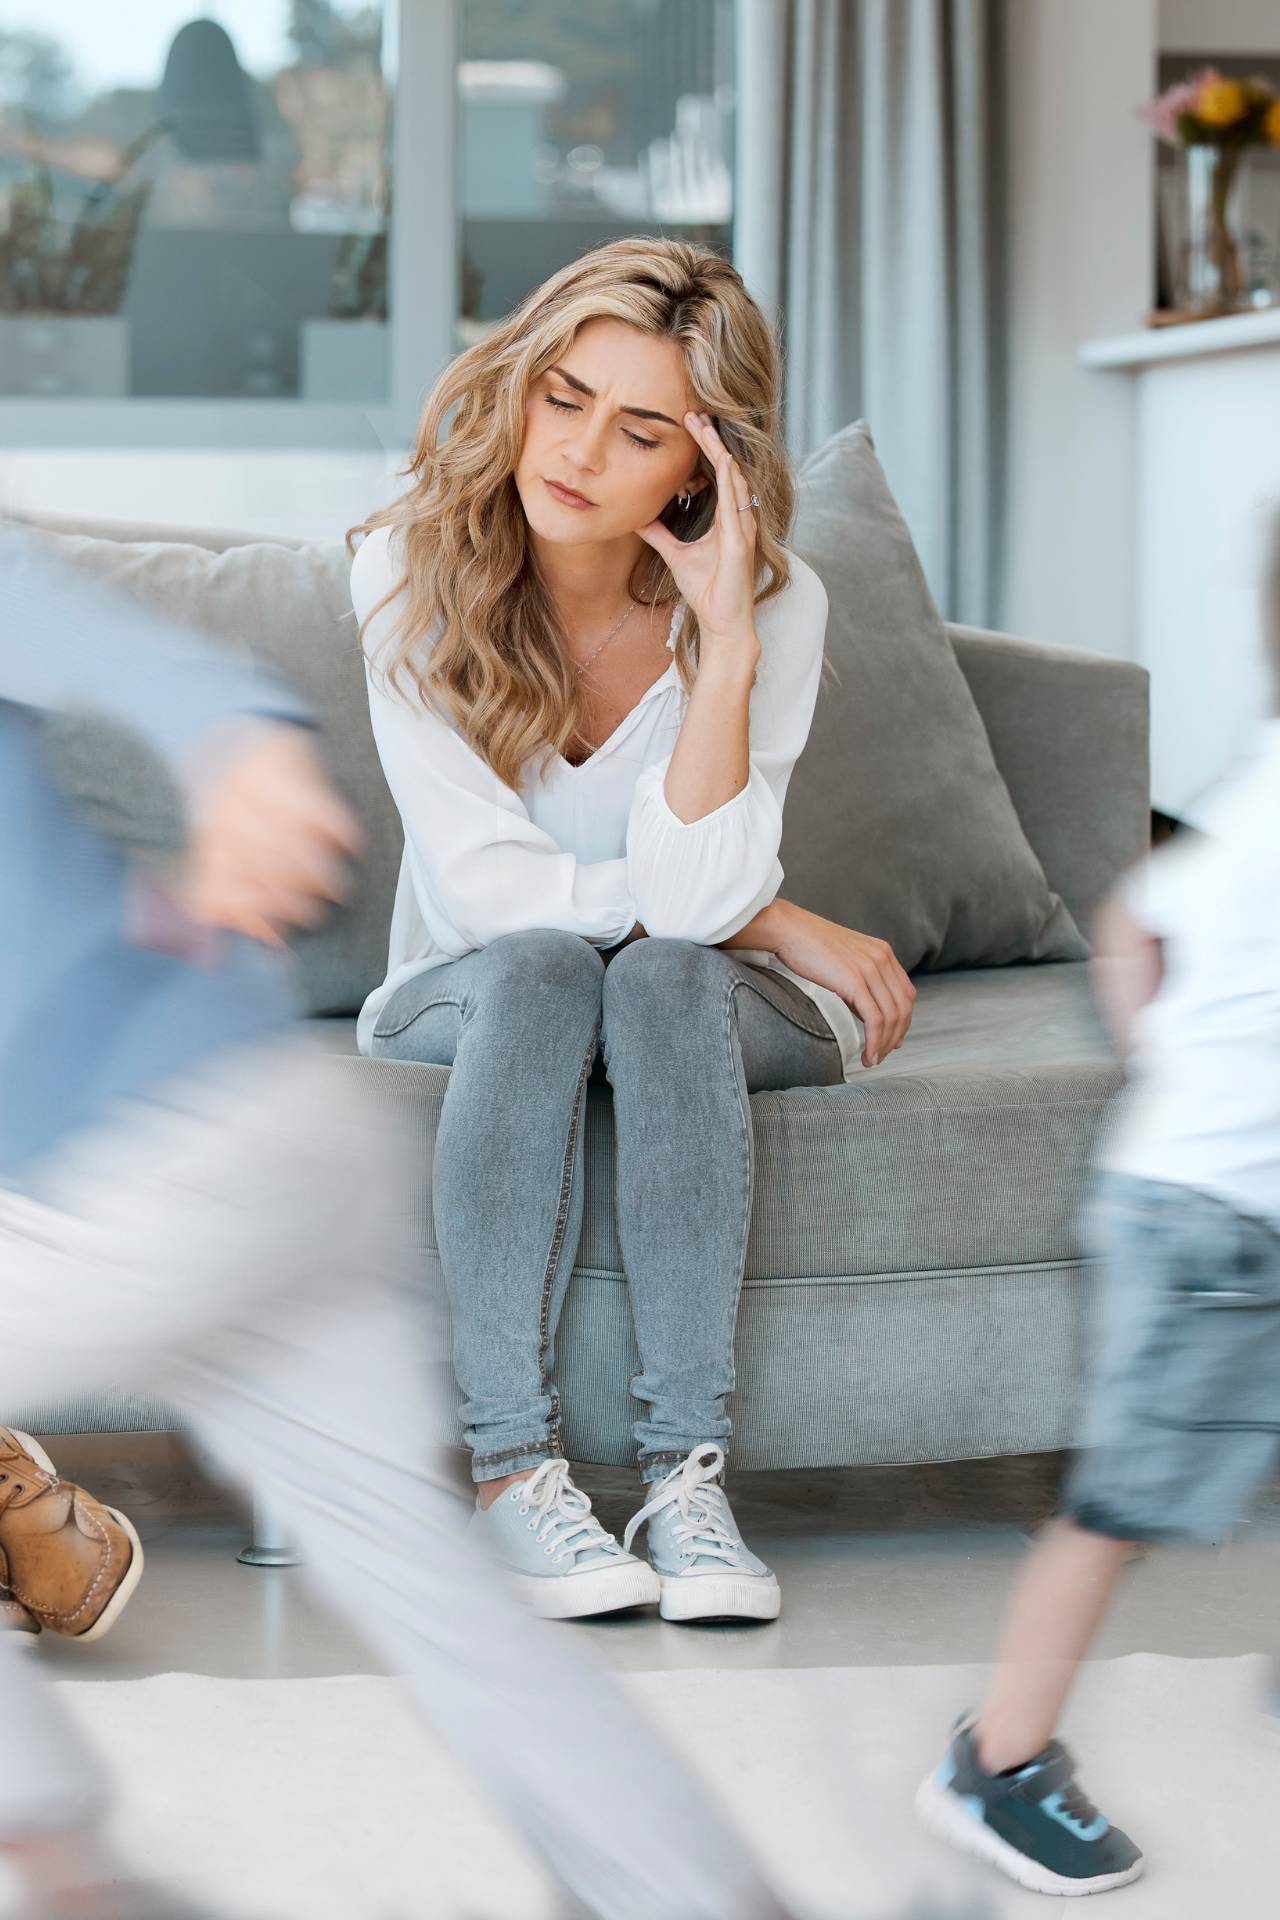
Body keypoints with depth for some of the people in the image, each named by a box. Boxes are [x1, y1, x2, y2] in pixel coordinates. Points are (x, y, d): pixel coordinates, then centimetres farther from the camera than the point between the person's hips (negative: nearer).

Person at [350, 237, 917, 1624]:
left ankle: (688, 1475, -38)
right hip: (467, 1000, 0)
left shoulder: (774, 604, -15)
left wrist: (728, 639, -33)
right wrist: (776, 920, -17)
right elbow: (488, 888, -17)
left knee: (665, 976, -34)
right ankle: (511, 1466, -36)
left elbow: (692, 899, -26)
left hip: (700, 1006, 0)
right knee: (544, 970, -34)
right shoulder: (409, 570, -14)